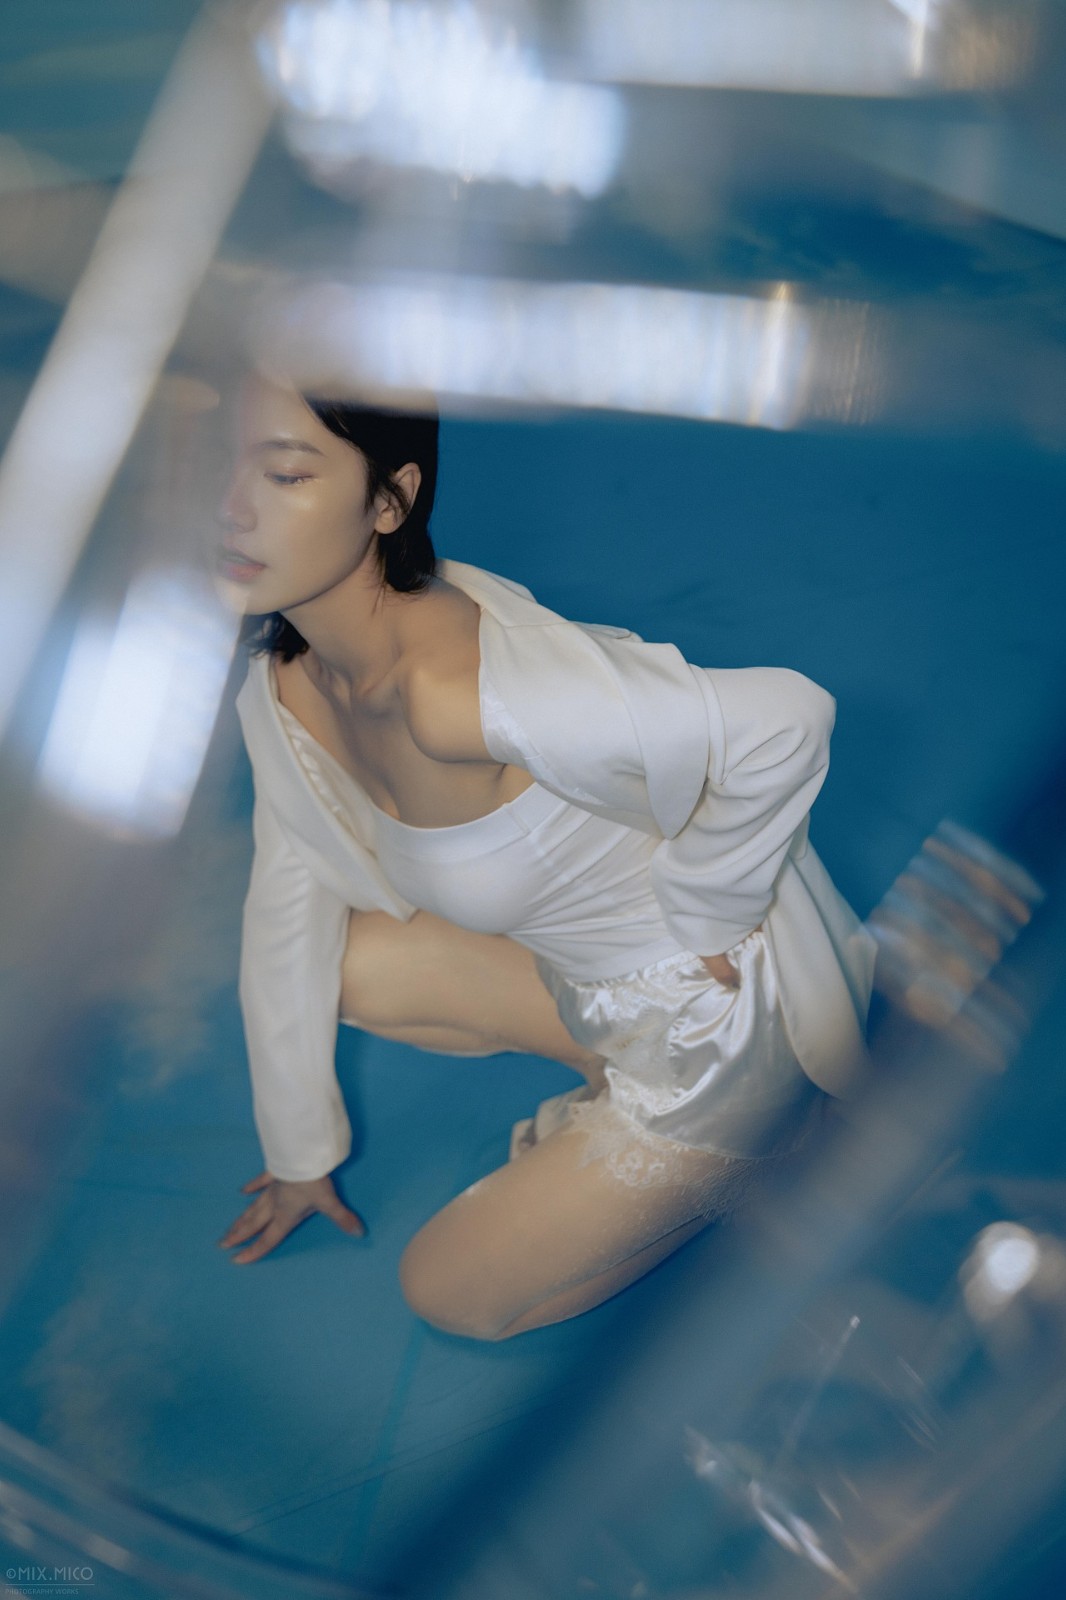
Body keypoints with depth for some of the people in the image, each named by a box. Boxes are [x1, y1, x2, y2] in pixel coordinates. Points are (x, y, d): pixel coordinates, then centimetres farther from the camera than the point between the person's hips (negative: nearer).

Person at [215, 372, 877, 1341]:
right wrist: (300, 1152, 10)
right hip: (579, 970, 7)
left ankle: (748, 1146, 15)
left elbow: (787, 719, -38)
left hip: (721, 1006, -7)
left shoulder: (455, 693, -37)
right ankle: (619, 1080, 10)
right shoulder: (283, 685, -10)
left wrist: (697, 914, -20)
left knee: (454, 1294, 3)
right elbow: (290, 907, 1)